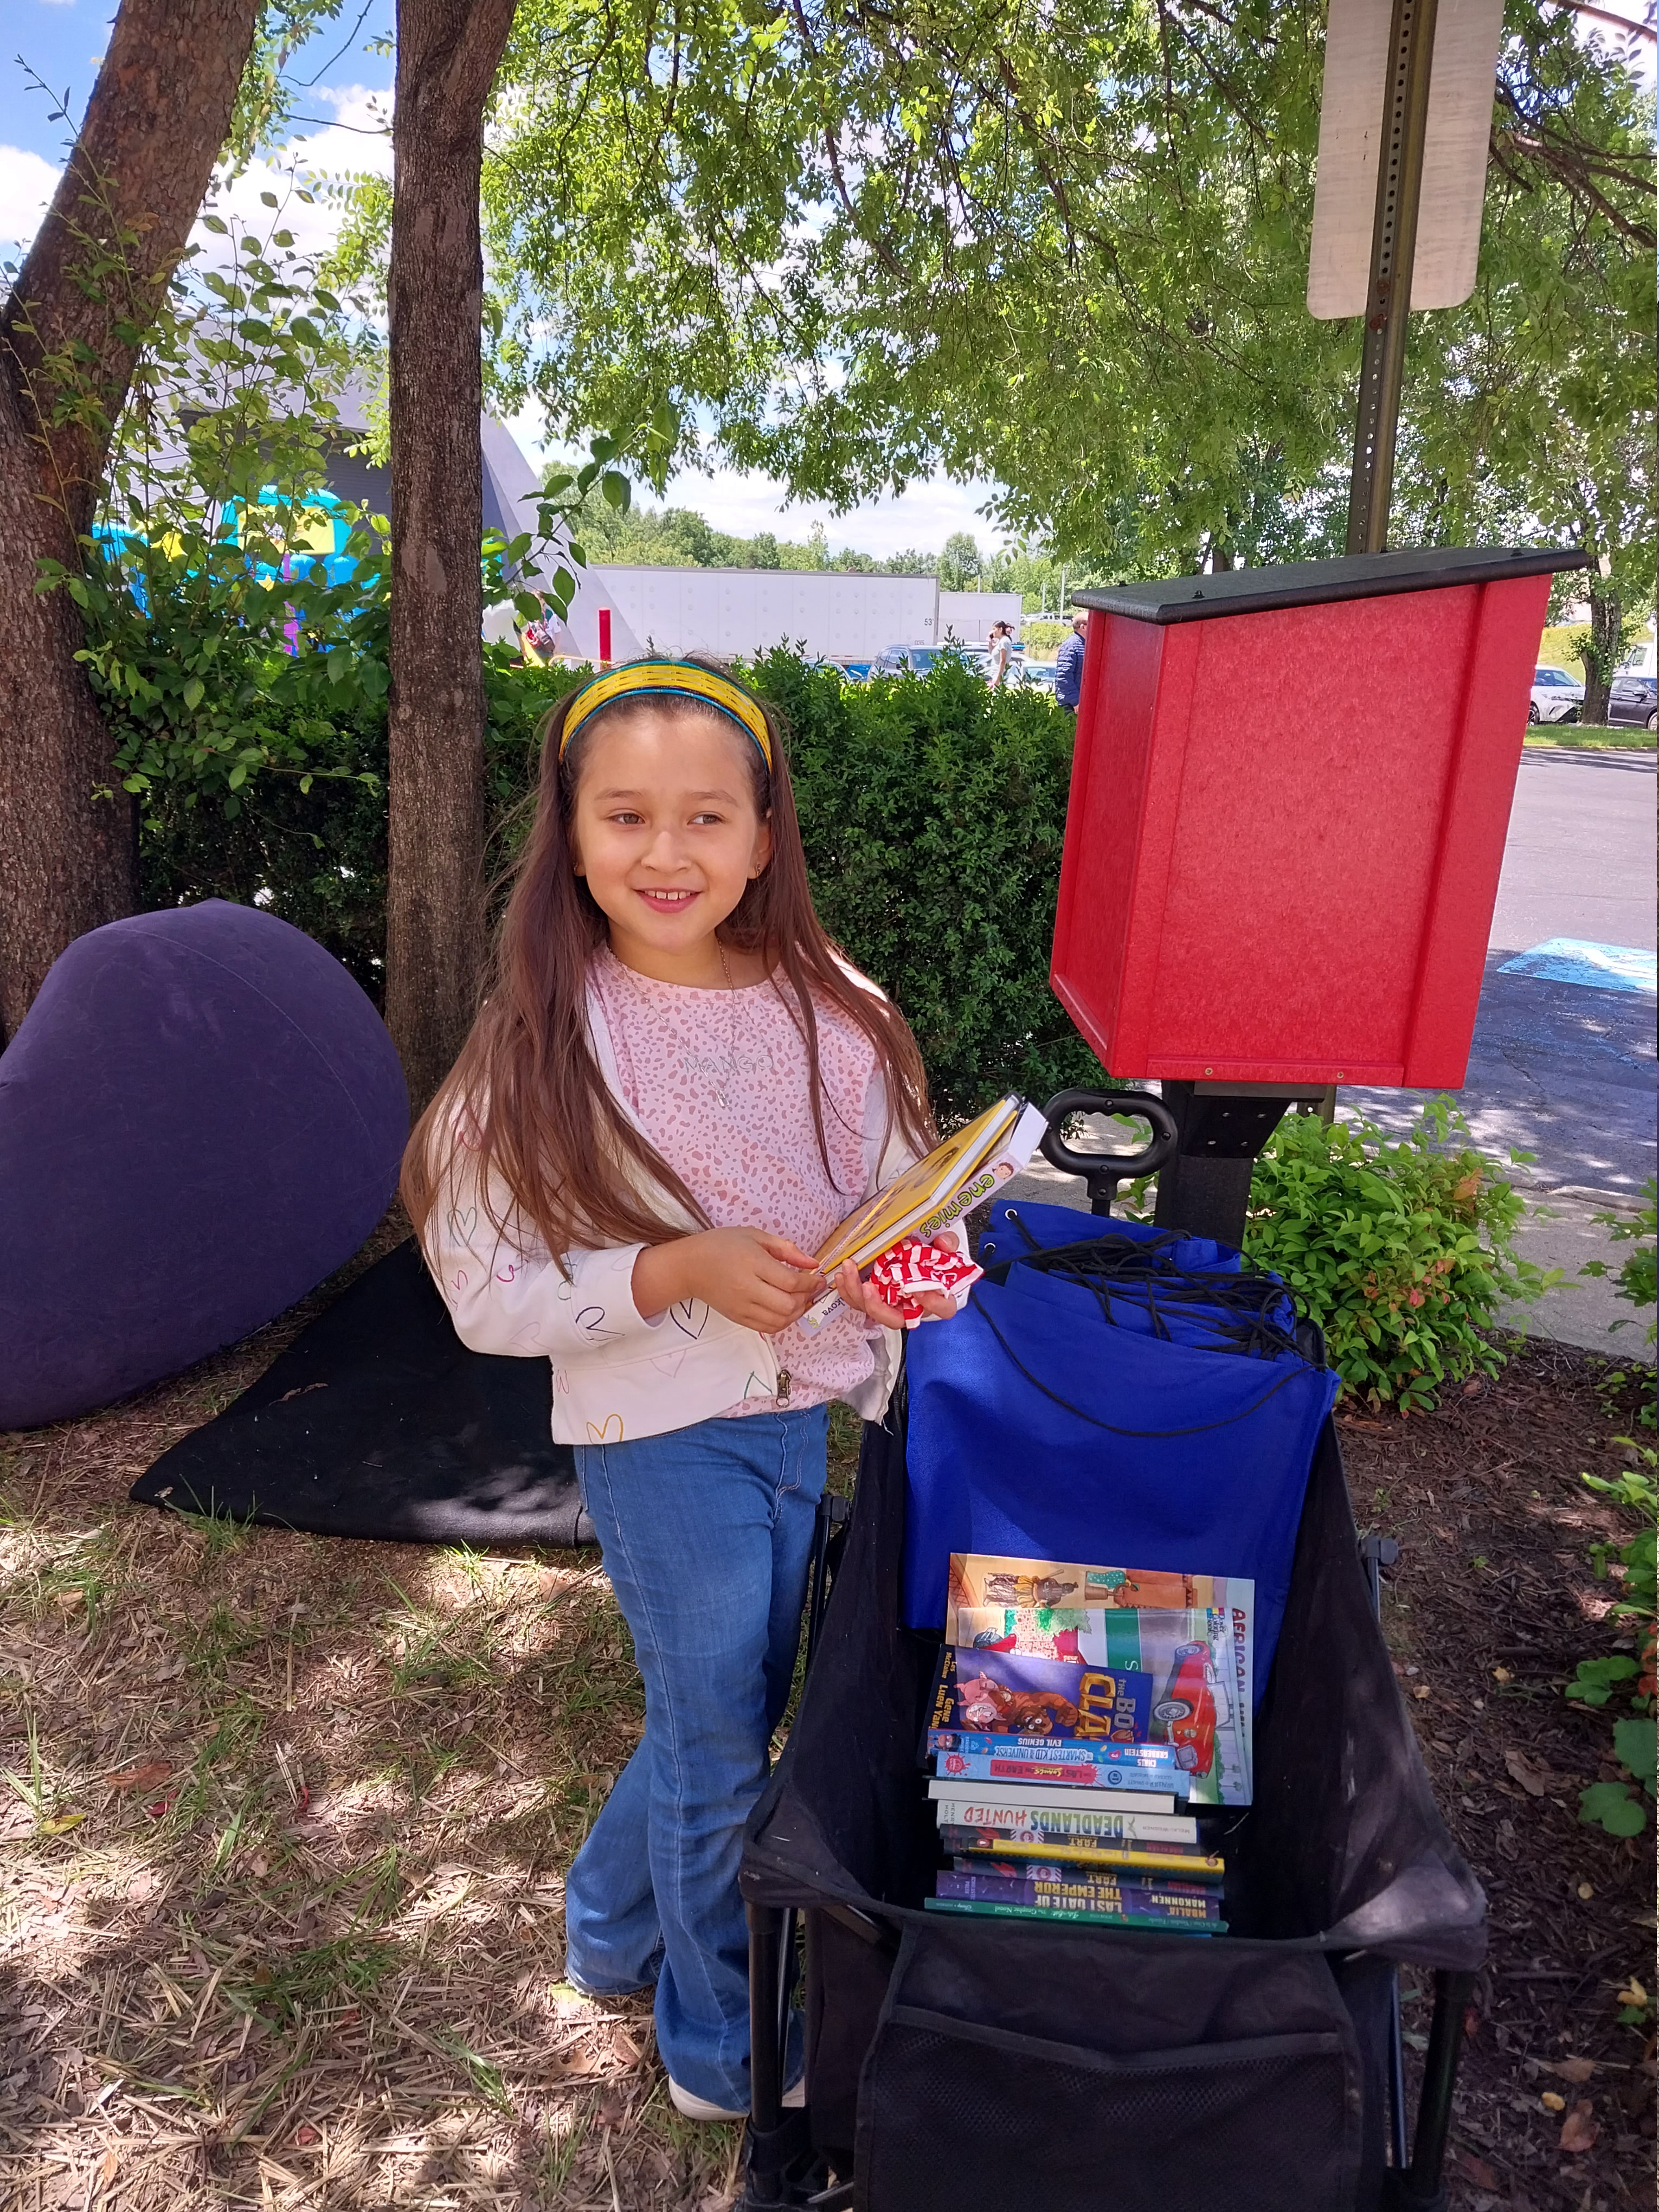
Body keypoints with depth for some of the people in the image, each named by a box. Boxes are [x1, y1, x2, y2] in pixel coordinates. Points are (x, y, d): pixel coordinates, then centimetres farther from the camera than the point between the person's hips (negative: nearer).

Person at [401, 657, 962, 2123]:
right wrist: (679, 1273, -25)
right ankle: (727, 2047, 40)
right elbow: (488, 1294, -14)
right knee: (720, 1740, 11)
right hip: (661, 1435, -4)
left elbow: (895, 1220, 8)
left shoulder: (838, 1014, -6)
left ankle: (614, 1925, 53)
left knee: (726, 1707, 22)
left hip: (809, 1414, 5)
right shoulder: (542, 1045, -16)